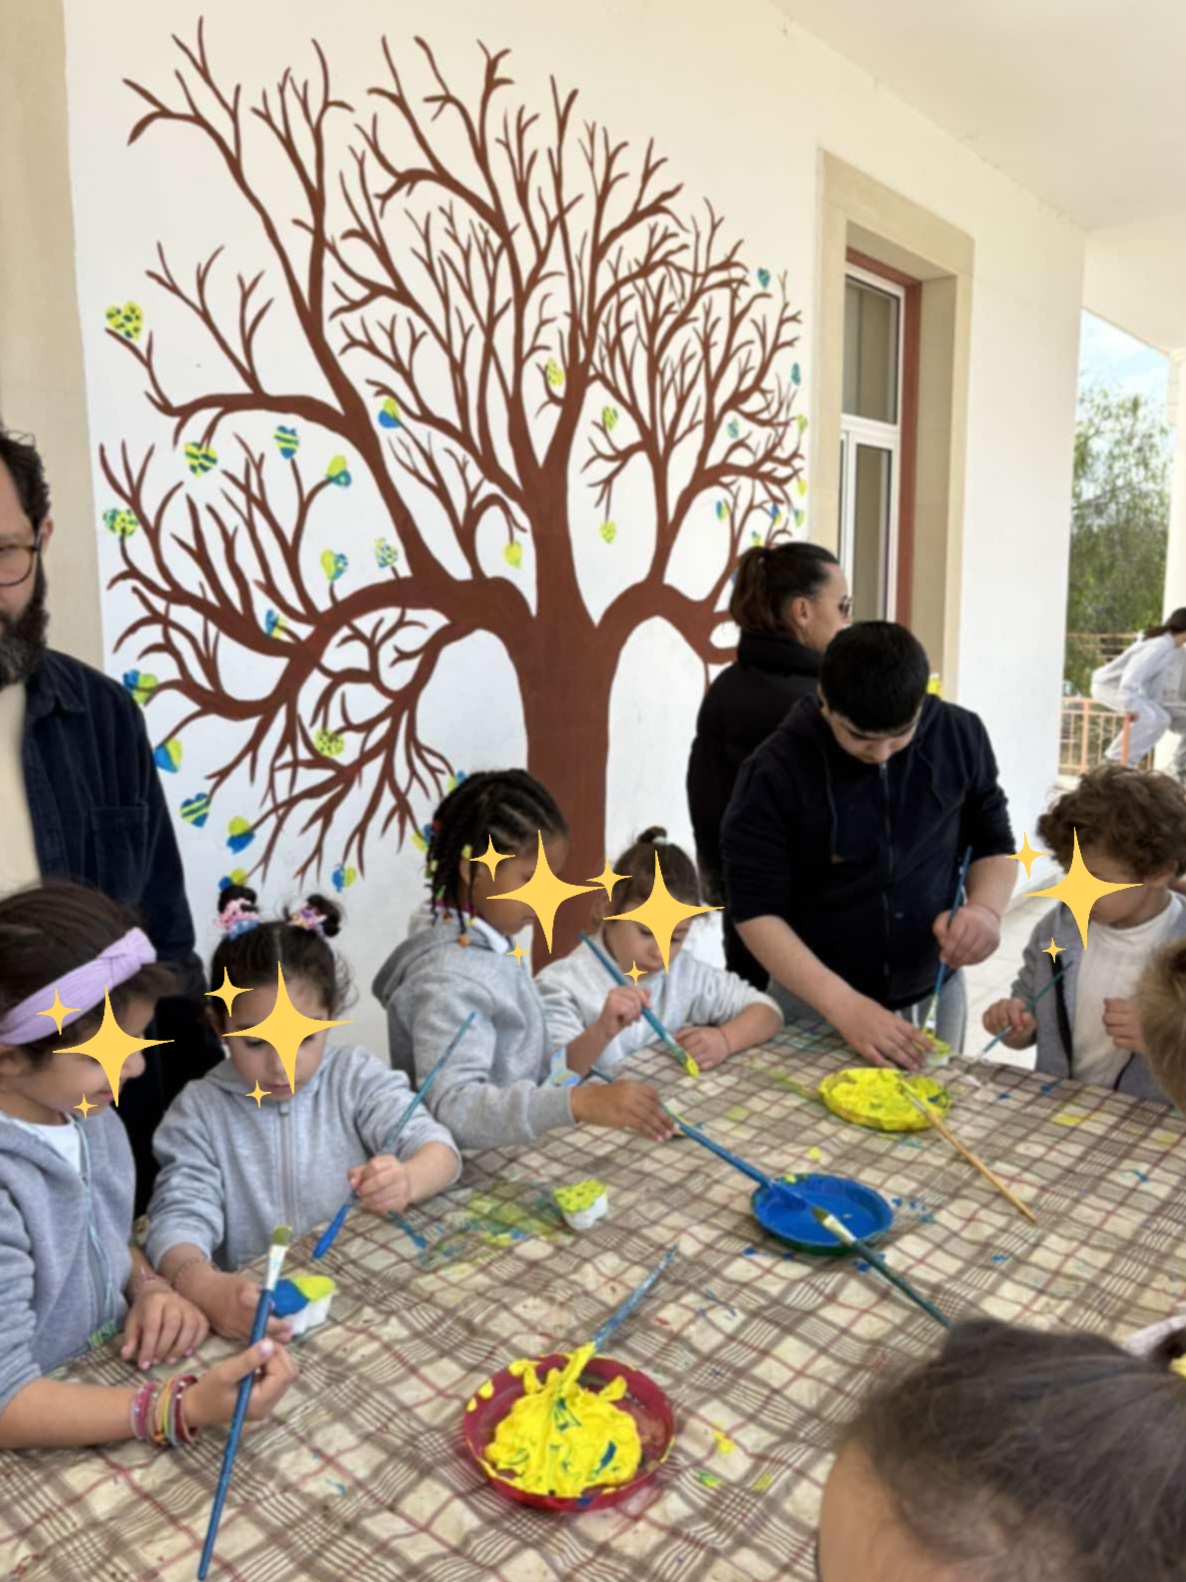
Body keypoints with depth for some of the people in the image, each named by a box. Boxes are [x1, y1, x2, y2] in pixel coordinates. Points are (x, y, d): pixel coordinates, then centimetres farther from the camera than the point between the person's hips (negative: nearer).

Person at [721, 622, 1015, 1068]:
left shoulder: (960, 736, -10)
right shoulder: (775, 772, -20)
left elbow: (994, 841, 4)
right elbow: (756, 910, -18)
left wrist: (986, 907, -16)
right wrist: (844, 1005, -26)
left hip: (934, 995, 3)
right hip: (814, 1001, -3)